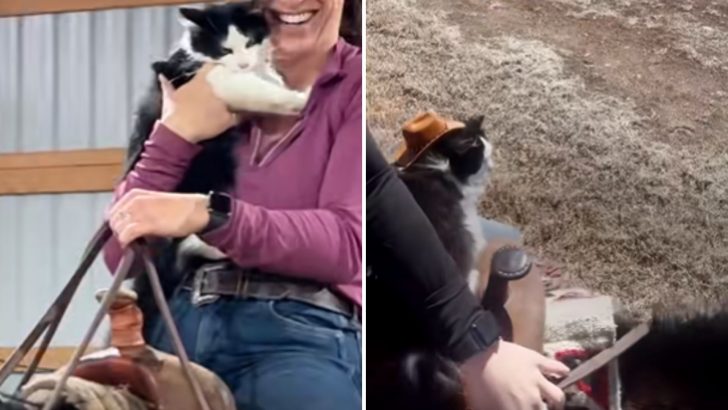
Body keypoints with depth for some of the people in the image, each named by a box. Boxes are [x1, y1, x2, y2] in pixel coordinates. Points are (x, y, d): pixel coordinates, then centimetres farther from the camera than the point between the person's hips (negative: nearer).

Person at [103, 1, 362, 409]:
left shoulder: (355, 84, 6)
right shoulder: (217, 90, 17)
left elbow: (346, 242, -12)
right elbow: (121, 255, 9)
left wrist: (207, 214, -24)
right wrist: (176, 132, -2)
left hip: (300, 337, -3)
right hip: (179, 329, 4)